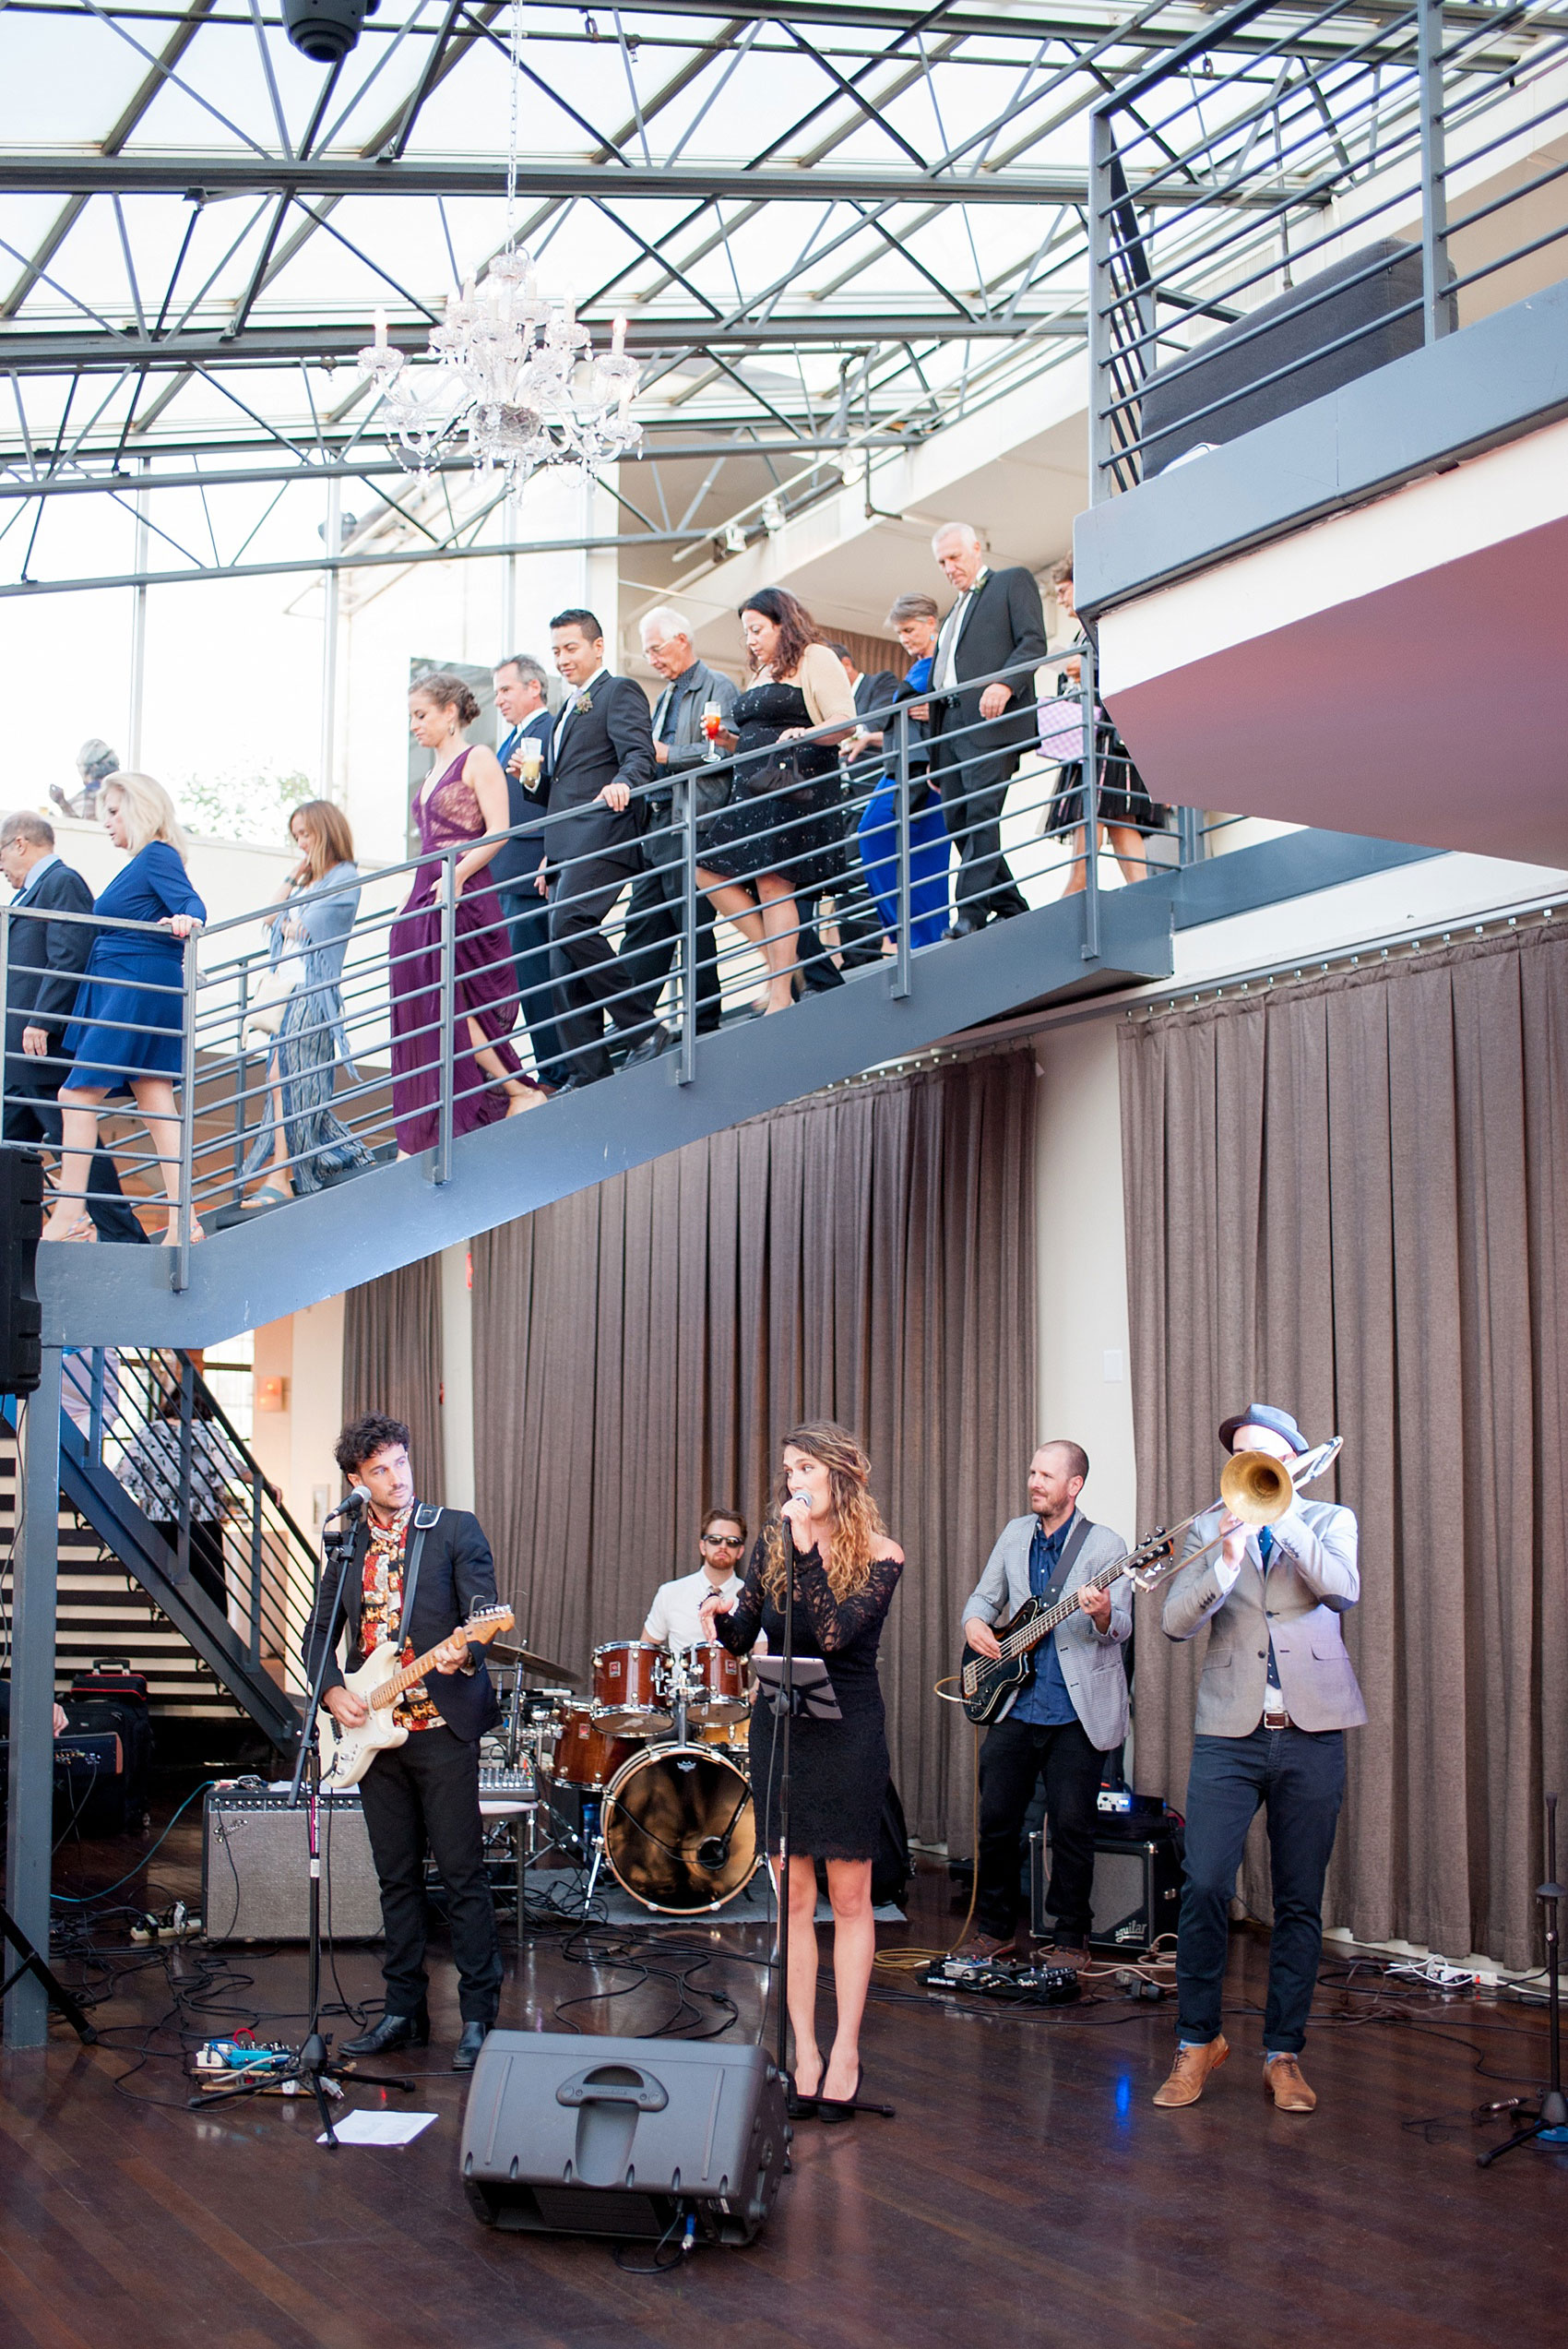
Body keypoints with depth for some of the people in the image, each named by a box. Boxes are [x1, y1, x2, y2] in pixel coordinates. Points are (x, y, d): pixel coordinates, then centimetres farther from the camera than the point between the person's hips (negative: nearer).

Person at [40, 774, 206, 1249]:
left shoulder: (157, 856, -8)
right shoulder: (143, 863, 20)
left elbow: (192, 904, -24)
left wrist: (185, 920, -42)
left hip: (136, 991, -10)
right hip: (121, 991, 10)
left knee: (77, 1094, -9)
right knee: (156, 1101, 4)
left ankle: (66, 1218, -8)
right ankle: (183, 1220, 2)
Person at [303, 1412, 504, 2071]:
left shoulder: (455, 1529, 0)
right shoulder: (345, 1543, 13)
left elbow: (484, 1614, -9)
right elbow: (320, 1632, 18)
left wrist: (463, 1649, -30)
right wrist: (332, 1690, 1)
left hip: (443, 1724, -5)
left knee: (463, 1876, -4)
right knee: (397, 1878, 11)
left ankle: (479, 2017, 1)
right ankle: (405, 2010, 20)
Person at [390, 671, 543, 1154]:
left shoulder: (477, 759, -3)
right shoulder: (434, 771, 21)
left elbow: (498, 832, -13)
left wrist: (457, 875, -24)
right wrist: (413, 900, 17)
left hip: (462, 898, -8)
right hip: (423, 902, 8)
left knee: (455, 1010, -12)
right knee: (423, 1021, 4)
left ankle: (523, 1093, 0)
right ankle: (417, 1141, 6)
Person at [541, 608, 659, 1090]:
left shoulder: (620, 691, 2)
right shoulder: (568, 708, 29)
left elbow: (639, 754, -14)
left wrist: (623, 783, -34)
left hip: (601, 837, -9)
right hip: (566, 850, 9)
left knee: (568, 923, -28)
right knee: (564, 968, 2)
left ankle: (640, 1026, -20)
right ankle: (587, 1073, 4)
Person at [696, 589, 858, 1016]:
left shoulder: (815, 658, 0)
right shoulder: (762, 673, 26)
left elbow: (845, 722, -11)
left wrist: (805, 732, -29)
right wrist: (729, 741, 11)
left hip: (795, 784, -9)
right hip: (752, 788, 9)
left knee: (773, 884, -15)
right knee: (710, 870, -1)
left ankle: (781, 995, -12)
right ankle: (780, 960, 4)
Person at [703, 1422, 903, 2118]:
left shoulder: (879, 1556, -7)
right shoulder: (773, 1543, 5)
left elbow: (833, 1633, -22)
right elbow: (743, 1640, 7)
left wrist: (805, 1547, -24)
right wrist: (722, 1616, -14)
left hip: (849, 1729, -3)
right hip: (778, 1728, 4)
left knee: (849, 1896, 3)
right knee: (792, 1895, 6)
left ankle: (846, 2051, 11)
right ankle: (803, 2051, 13)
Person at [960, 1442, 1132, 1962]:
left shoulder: (1106, 1545, -5)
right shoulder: (1015, 1535, 11)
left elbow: (1120, 1629, -11)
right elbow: (984, 1596, 20)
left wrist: (1103, 1615, -34)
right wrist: (975, 1623, -2)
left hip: (1078, 1710, -4)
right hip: (1014, 1705, 5)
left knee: (1072, 1826, -3)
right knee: (996, 1819, 5)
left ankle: (1071, 1938, 12)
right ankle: (995, 1927, 22)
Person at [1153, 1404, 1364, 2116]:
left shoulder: (1328, 1521, 10)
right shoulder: (1209, 1529, 10)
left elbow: (1342, 1591, -11)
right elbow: (1176, 1621, -4)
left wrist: (1283, 1512, -14)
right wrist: (1227, 1556, -18)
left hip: (1311, 1733, 0)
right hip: (1229, 1734, 0)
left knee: (1300, 1902, 4)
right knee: (1204, 1887, -7)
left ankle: (1283, 2053, 16)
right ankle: (1197, 2040, 11)